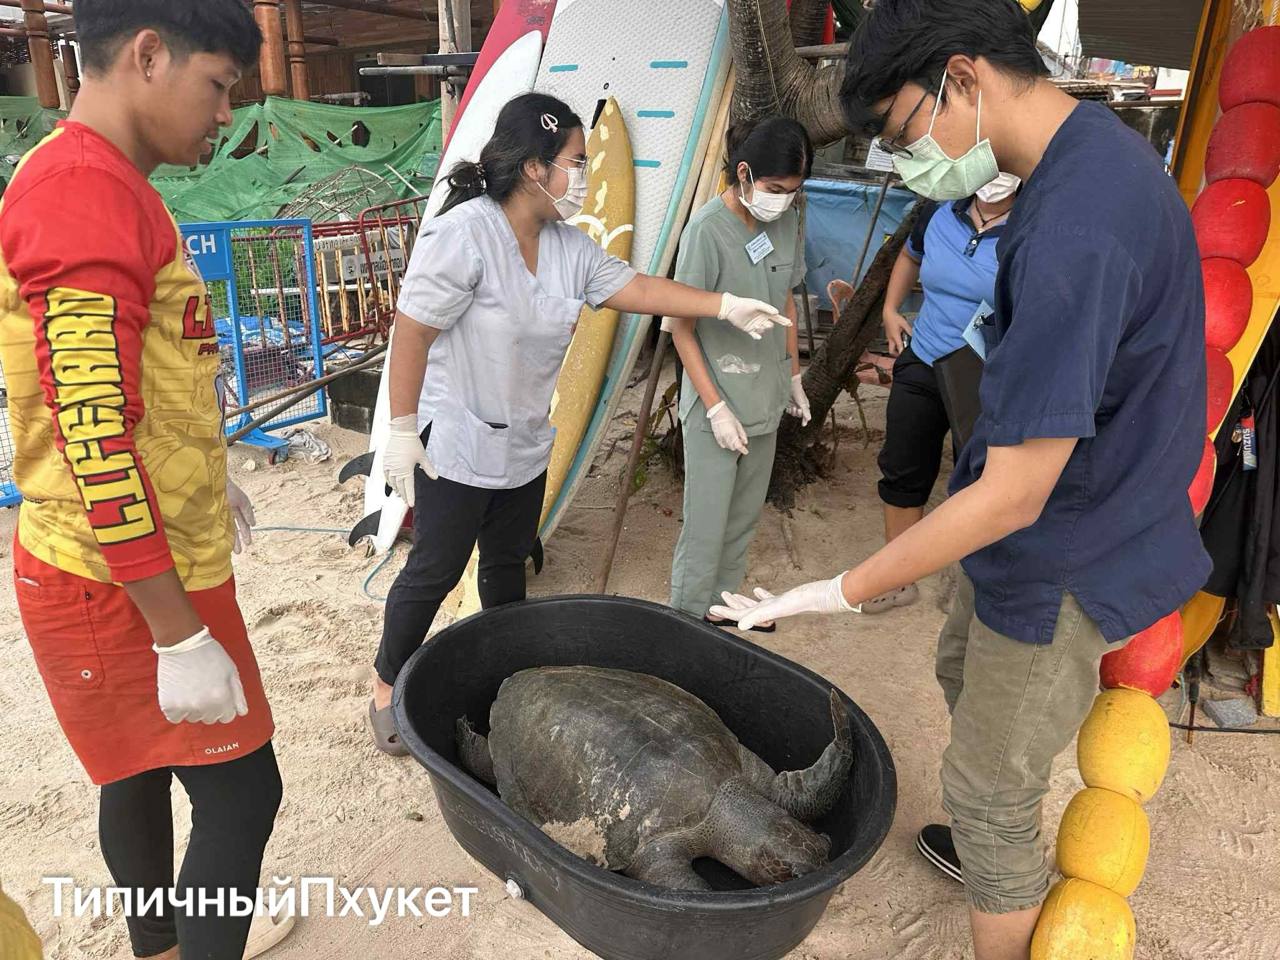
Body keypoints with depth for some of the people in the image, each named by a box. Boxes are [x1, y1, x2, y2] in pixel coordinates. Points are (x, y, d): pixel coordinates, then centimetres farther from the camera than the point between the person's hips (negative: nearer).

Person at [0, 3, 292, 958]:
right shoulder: (83, 190, -21)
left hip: (142, 565, 10)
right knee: (241, 792, 1)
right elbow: (95, 439, -26)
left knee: (142, 770, 23)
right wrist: (180, 637, -24)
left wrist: (210, 481, 29)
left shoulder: (108, 186, 12)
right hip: (128, 587, -10)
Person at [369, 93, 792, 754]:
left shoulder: (569, 245, 2)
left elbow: (634, 287, 6)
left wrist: (727, 306, 0)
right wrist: (403, 431, -18)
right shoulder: (463, 234, -21)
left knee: (508, 565, 19)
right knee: (435, 571, 4)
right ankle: (386, 687, 25)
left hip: (525, 446, 7)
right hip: (454, 446, -7)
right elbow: (411, 333, -20)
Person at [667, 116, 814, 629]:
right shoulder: (707, 230, -19)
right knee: (706, 528, 2)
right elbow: (682, 330, -15)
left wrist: (794, 377, 18)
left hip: (765, 400, 7)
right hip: (716, 404, -7)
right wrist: (717, 408, -17)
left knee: (745, 517, 19)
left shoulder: (787, 222, 1)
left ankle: (723, 602, 38)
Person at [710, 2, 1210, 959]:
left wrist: (839, 593, -24)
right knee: (964, 672, 30)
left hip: (1065, 570, -10)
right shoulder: (1101, 151, -1)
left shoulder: (1073, 231, -33)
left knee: (990, 789, 9)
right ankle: (1001, 848, 55)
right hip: (1091, 517, 10)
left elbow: (1011, 495, -31)